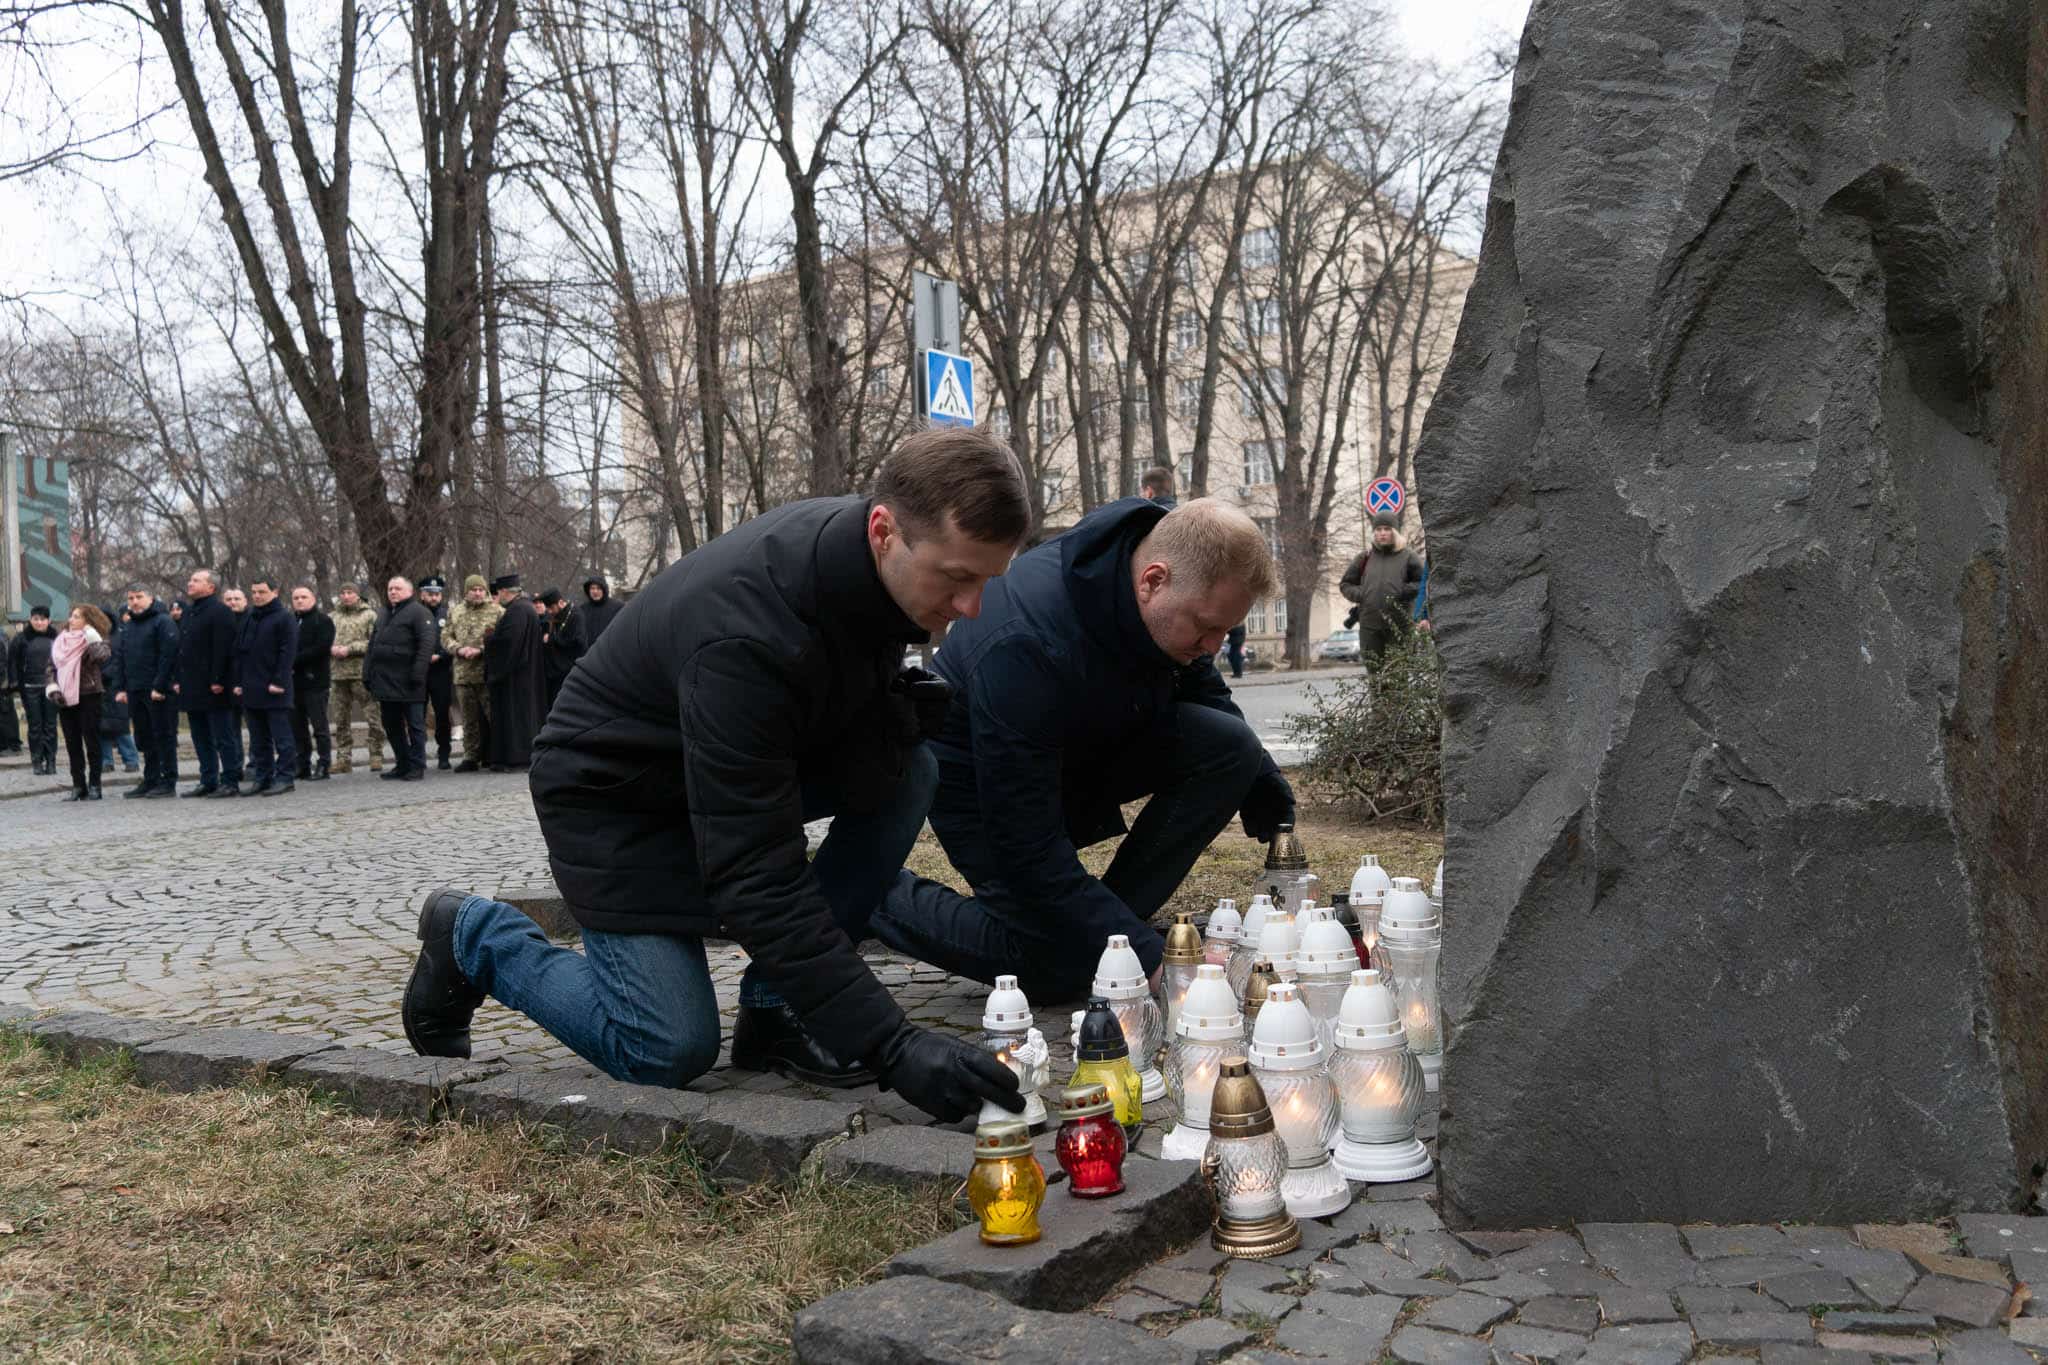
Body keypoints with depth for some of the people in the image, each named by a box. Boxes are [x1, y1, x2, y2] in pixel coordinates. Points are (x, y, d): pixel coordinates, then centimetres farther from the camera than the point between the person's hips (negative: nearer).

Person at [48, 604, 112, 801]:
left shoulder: (93, 640, -3)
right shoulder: (61, 641, 12)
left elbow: (101, 656, -25)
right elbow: (52, 667, 14)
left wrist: (91, 637, -18)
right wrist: (52, 688, 0)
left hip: (88, 697, -5)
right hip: (65, 699, 5)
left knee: (91, 742, -1)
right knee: (72, 744, 8)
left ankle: (94, 786, 5)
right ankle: (78, 786, 14)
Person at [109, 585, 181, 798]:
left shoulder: (162, 621, -5)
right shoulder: (129, 627, 19)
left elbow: (168, 655, -14)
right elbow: (119, 659, 19)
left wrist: (160, 687, -18)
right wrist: (119, 688, 8)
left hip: (159, 693, -8)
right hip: (135, 692, 8)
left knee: (164, 737, -4)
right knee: (144, 739, 10)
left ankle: (169, 783, 0)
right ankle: (150, 781, 16)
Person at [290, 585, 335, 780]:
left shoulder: (323, 621, -1)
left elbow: (322, 648, -13)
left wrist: (294, 660, -15)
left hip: (315, 681, -6)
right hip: (293, 681, 6)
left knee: (319, 727, -3)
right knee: (297, 727, 8)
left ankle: (323, 766, 2)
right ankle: (303, 766, 13)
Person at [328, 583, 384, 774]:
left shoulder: (369, 615, 0)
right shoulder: (333, 617, 15)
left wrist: (350, 648, -14)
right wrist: (332, 648, -5)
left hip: (362, 672, -5)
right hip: (339, 672, 5)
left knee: (372, 715, -5)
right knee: (341, 718, 9)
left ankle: (376, 756, 2)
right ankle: (343, 758, 16)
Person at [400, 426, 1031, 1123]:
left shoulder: (862, 556, -16)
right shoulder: (746, 634, -39)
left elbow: (862, 775, -4)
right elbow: (755, 872, -38)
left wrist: (893, 713, -29)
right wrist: (890, 1043, -40)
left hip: (739, 765, 8)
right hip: (612, 788, -7)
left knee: (906, 776, -14)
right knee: (669, 1052, -12)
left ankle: (778, 1007, -2)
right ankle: (475, 937, 13)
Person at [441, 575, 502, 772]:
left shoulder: (497, 611, 1)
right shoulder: (455, 613, 14)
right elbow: (445, 637, 12)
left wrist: (481, 650, -16)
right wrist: (459, 649, -7)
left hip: (488, 674, -4)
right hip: (463, 674, 4)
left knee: (493, 716, -3)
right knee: (469, 719, 10)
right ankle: (471, 757, 17)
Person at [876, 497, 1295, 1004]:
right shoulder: (1025, 645, -39)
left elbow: (1202, 692, 7)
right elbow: (1029, 848, -34)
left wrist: (1276, 811, -2)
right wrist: (1149, 958, -34)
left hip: (1091, 744, 7)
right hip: (984, 780, -6)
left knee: (1230, 745, -16)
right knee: (1058, 970, -17)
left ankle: (1107, 919, -4)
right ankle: (883, 896, 7)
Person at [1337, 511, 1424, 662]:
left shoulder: (1407, 556, 6)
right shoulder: (1365, 557, 13)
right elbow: (1345, 584, 18)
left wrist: (1404, 591, -10)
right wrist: (1359, 595, -1)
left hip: (1400, 625, -2)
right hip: (1369, 624, 2)